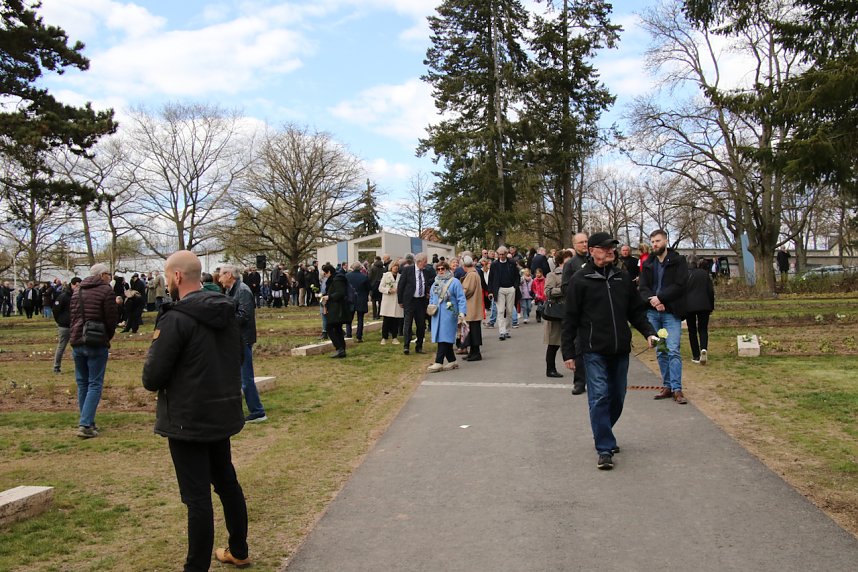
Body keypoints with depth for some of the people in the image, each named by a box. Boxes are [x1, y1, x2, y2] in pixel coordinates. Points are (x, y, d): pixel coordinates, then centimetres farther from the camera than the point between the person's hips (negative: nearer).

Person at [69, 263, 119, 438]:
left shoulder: (77, 291, 14)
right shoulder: (106, 290, -8)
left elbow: (72, 314, 18)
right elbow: (112, 318, -9)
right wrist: (108, 336, 9)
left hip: (77, 342, 6)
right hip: (97, 344, -6)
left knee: (82, 383, 14)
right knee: (95, 384, -2)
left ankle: (87, 422, 18)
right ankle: (85, 425, -10)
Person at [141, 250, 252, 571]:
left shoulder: (176, 319, -19)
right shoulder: (227, 312, 4)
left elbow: (152, 378, -18)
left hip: (188, 420, -8)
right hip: (223, 413, 8)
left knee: (197, 497, 1)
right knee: (227, 482, 21)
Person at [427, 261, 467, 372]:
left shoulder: (454, 282, -3)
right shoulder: (435, 283, 18)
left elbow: (461, 299, -8)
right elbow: (431, 298, 26)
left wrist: (461, 313, -16)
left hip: (449, 315, -7)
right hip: (437, 315, 7)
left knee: (444, 339, -9)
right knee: (444, 339, 9)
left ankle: (438, 363, -10)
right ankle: (452, 361, 19)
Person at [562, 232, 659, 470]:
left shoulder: (623, 278, 10)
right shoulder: (580, 280, -4)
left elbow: (637, 311, 16)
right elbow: (570, 319, -3)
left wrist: (649, 332, 0)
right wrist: (568, 352, -4)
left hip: (620, 350, 5)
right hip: (594, 350, -5)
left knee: (617, 397, 12)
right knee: (599, 397, -9)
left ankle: (603, 434, 34)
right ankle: (605, 449, -3)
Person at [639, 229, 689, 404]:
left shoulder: (678, 261, 0)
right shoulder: (647, 263, 12)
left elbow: (679, 285, -10)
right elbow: (643, 288, 6)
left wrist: (660, 297, -17)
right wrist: (652, 300, -13)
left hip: (671, 312, -4)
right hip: (653, 312, 4)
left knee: (673, 350, -11)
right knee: (660, 352, 8)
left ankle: (677, 389, -7)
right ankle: (667, 386, 16)